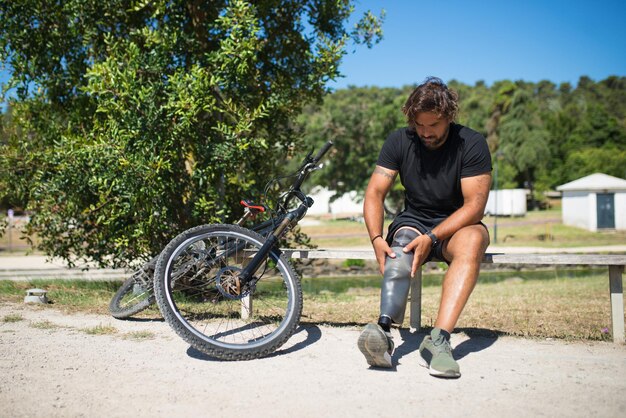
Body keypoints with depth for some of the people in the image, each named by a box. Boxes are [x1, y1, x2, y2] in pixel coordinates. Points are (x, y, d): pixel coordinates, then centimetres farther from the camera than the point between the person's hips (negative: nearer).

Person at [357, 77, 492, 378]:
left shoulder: (471, 144, -11)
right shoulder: (399, 141, -3)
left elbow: (474, 205, -18)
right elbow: (374, 193, -7)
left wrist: (432, 238, -30)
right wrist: (376, 238, -25)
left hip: (457, 226, -2)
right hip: (412, 221, 2)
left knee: (472, 240, -36)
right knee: (401, 251, -32)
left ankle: (438, 339, -47)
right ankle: (384, 330, -56)